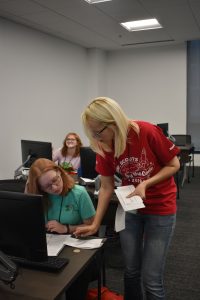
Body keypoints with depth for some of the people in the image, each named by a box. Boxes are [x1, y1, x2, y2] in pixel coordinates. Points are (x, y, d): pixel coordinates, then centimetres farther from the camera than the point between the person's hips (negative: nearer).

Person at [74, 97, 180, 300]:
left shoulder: (148, 132, -23)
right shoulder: (103, 148, -9)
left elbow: (174, 165, -11)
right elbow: (106, 187, -1)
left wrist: (145, 184, -23)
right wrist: (95, 224, -5)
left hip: (160, 208, -4)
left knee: (151, 279, -2)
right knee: (131, 271, 14)